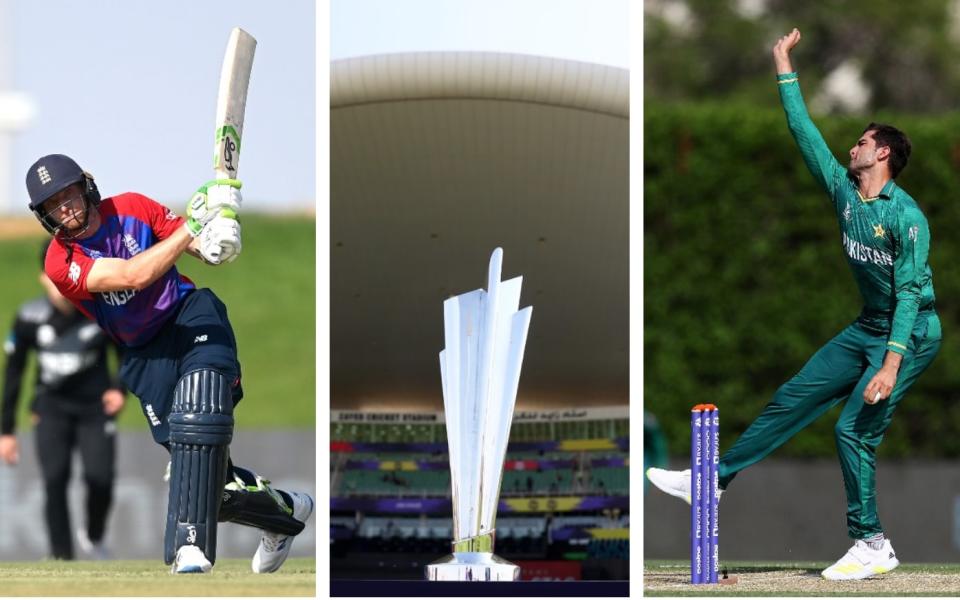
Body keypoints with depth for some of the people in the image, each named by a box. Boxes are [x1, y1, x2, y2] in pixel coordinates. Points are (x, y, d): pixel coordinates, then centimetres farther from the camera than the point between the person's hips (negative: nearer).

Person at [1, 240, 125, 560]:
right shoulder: (29, 318, -9)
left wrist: (119, 389, -17)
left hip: (95, 407, -1)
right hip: (52, 407, 1)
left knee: (100, 479, -15)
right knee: (55, 479, -17)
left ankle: (94, 536, 16)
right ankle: (62, 557, -14)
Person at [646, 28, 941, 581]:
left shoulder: (906, 216, -19)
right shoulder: (845, 193, 4)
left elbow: (909, 290, -24)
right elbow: (807, 137, 9)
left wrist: (891, 363, -30)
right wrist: (786, 70, 9)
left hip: (912, 333, -8)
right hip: (868, 328, 8)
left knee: (854, 429, -14)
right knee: (794, 400, 8)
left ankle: (873, 546, -7)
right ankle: (712, 479, 13)